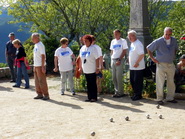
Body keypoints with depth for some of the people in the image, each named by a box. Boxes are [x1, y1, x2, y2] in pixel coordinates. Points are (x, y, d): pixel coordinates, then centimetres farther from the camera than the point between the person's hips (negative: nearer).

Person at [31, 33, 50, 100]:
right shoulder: (35, 45, 14)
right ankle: (40, 94, 17)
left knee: (42, 81, -6)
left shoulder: (40, 45, -13)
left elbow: (43, 56, -17)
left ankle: (46, 95, 0)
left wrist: (43, 67, -21)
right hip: (36, 66, 9)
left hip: (40, 66, -9)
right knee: (37, 81, 10)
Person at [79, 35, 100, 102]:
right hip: (85, 70, 6)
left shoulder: (93, 48, -10)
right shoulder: (82, 48, 7)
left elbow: (97, 59, -11)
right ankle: (89, 97, 18)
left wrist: (97, 68, -15)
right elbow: (81, 58, 14)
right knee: (88, 84, 11)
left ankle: (94, 97, 9)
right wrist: (80, 67, 14)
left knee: (93, 84, 1)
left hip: (92, 70, -5)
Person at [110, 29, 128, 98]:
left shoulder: (123, 41, -2)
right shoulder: (113, 41, 15)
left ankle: (120, 92, 0)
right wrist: (111, 60, 9)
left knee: (119, 77, -8)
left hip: (119, 60, -6)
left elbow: (124, 51, -7)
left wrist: (119, 60, -14)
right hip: (113, 60, 6)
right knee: (114, 77, 6)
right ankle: (116, 92, 15)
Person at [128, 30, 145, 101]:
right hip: (132, 67, 10)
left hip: (138, 67, -9)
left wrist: (137, 63, -23)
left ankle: (138, 95, 7)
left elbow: (142, 54, -23)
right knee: (132, 81, 14)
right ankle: (135, 94, 25)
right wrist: (129, 60, 15)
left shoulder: (138, 44, -16)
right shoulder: (132, 43, 14)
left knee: (137, 82, -3)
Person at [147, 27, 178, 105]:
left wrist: (173, 57, 12)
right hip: (161, 64, -5)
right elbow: (148, 48, -2)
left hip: (171, 65, 5)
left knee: (171, 82, 10)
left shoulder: (174, 41, 5)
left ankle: (170, 98, 21)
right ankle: (160, 99, 7)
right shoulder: (158, 41, -9)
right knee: (160, 83, -2)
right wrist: (152, 58, -3)